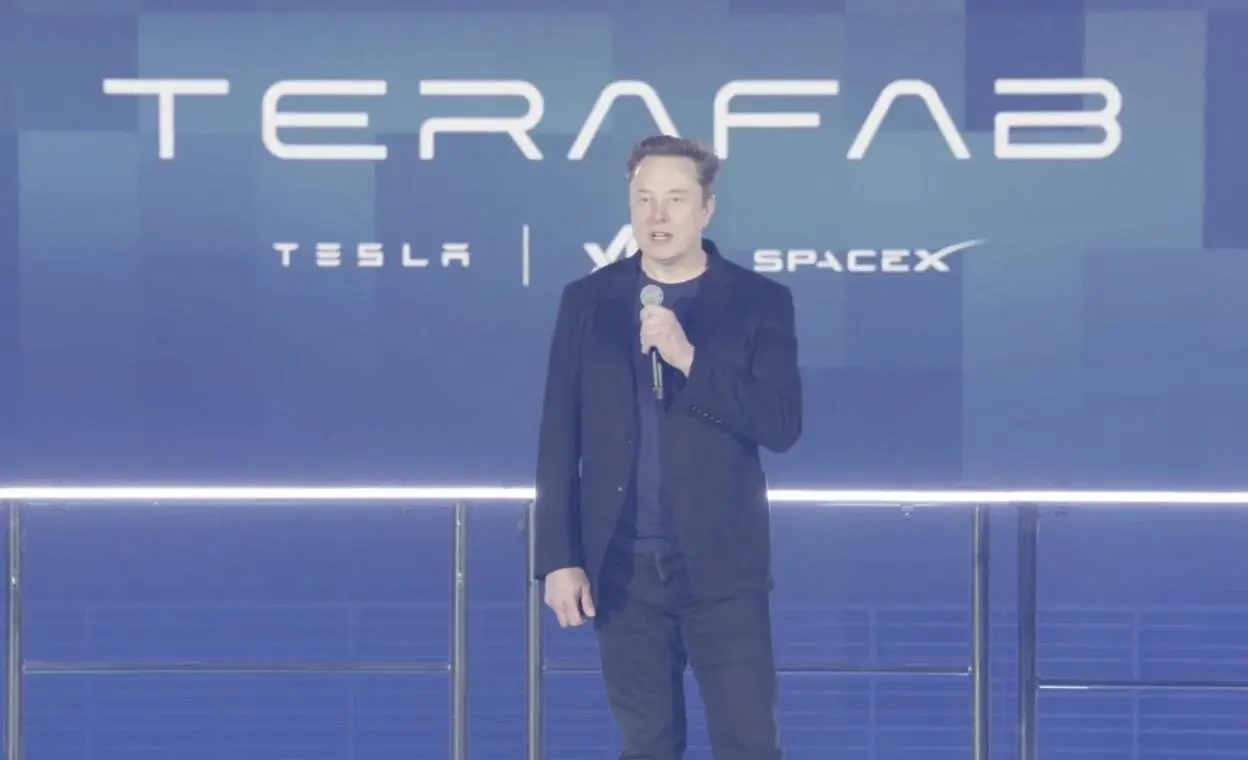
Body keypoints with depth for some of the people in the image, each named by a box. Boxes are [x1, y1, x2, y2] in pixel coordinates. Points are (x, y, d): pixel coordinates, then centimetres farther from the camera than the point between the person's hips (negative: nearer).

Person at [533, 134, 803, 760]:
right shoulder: (588, 300, 5)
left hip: (721, 564, -2)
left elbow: (782, 425, -9)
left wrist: (689, 359, -19)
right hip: (622, 566, 2)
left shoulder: (759, 301, 0)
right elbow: (559, 440, 4)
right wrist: (559, 559, -2)